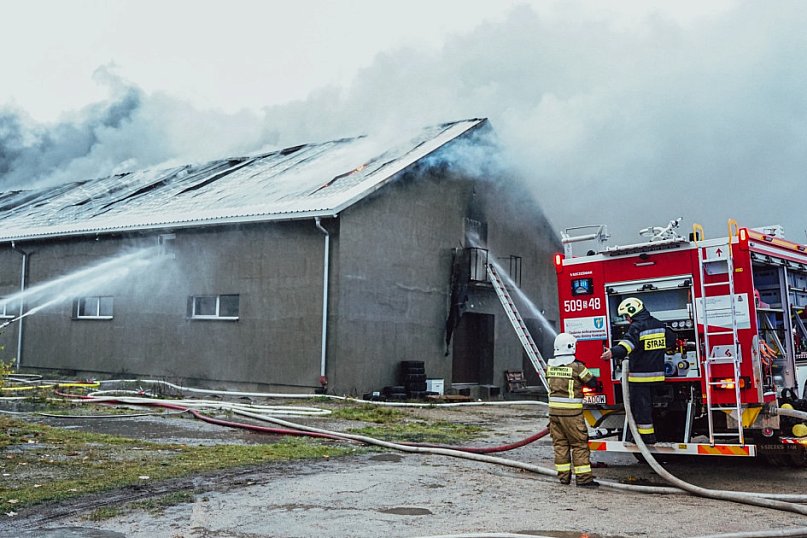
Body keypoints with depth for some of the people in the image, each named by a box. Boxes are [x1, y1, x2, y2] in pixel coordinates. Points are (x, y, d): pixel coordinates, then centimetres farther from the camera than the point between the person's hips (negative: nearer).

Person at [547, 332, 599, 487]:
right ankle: (583, 477, 3)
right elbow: (592, 382, -5)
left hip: (554, 410, 5)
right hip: (571, 412, -5)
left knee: (560, 444, 12)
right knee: (580, 444, 2)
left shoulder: (550, 365, 4)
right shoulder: (577, 366, -12)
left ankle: (563, 476, 16)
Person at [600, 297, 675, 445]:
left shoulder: (636, 327, -16)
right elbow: (671, 338, 25)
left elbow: (628, 343, -35)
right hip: (656, 372, 8)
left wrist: (614, 352, -51)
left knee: (640, 405, -1)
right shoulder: (658, 324, 10)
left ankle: (646, 435, 1)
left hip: (640, 374, -8)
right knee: (647, 403, 17)